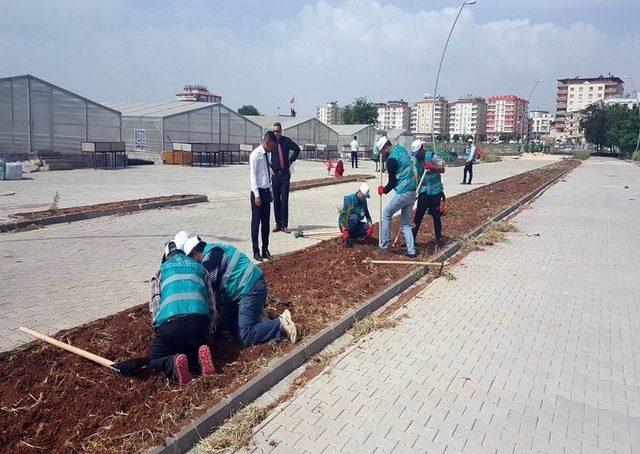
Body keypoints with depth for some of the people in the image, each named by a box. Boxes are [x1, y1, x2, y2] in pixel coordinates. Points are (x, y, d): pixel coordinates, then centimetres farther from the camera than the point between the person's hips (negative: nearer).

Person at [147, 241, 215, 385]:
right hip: (199, 321, 2)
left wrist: (158, 330, 21)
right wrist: (209, 329, 28)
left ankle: (174, 363, -13)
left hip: (170, 322, -2)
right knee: (193, 349, 32)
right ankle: (199, 359, -6)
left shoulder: (162, 270, 23)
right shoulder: (199, 267, 28)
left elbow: (155, 303, 13)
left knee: (155, 359, 22)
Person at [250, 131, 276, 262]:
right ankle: (256, 251, 10)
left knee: (266, 222, 11)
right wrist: (257, 195, -18)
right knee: (256, 222, 1)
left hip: (266, 191, 7)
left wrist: (270, 191, 13)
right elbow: (253, 176, -15)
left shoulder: (267, 154, 9)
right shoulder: (255, 155, -13)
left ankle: (265, 250, 20)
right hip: (258, 192, -7)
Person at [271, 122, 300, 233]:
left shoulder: (286, 141, 0)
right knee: (276, 200, 4)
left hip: (285, 174, 0)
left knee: (285, 200, -2)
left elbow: (297, 149, 15)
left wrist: (291, 160, 8)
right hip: (275, 174, 0)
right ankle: (278, 224, 12)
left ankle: (284, 225, 3)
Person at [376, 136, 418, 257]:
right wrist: (385, 160, 12)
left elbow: (392, 182, -11)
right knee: (406, 223, 14)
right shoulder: (401, 149, 10)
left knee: (386, 214, 11)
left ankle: (383, 245, 15)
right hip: (413, 192, 8)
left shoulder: (391, 159, -16)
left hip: (403, 193, -8)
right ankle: (411, 250, 9)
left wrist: (383, 190, 7)